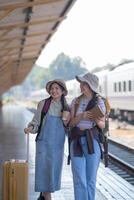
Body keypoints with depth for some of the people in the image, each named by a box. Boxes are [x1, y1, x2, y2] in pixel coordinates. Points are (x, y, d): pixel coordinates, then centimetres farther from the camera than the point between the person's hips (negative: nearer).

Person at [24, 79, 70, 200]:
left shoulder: (66, 107, 5)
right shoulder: (43, 104, -3)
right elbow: (36, 122, 1)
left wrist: (67, 123, -6)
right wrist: (30, 128, -17)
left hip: (58, 144, 3)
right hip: (44, 142, -3)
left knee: (54, 169, 8)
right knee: (43, 169, -4)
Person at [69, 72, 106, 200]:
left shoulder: (99, 102, 1)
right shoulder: (75, 102, 8)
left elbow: (102, 125, 3)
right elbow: (71, 123, 3)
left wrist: (97, 120, -20)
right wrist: (82, 116, -17)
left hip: (92, 141, -1)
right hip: (77, 141, 2)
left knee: (91, 178, 3)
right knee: (79, 178, -5)